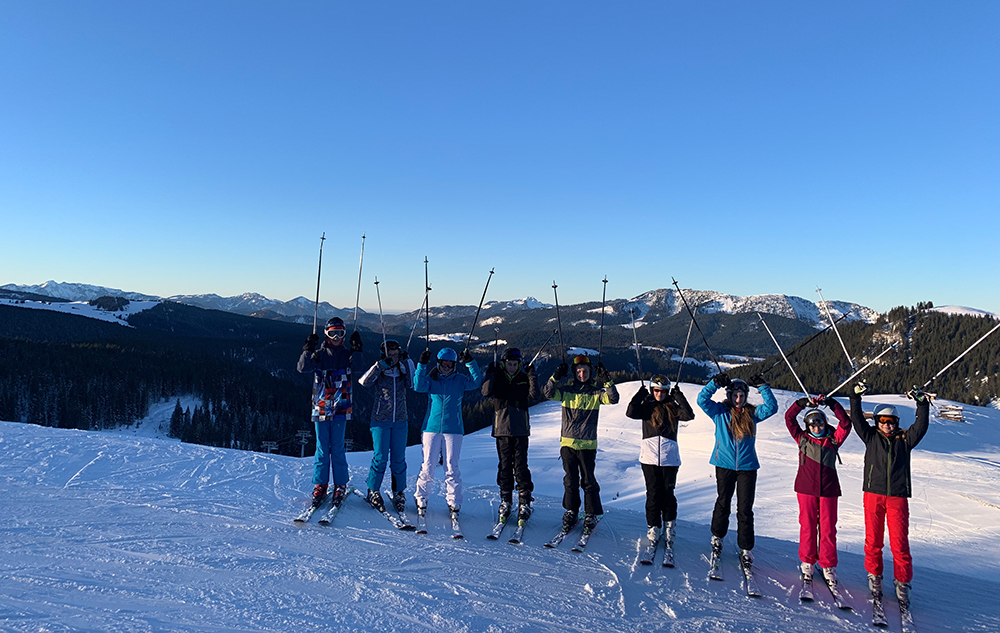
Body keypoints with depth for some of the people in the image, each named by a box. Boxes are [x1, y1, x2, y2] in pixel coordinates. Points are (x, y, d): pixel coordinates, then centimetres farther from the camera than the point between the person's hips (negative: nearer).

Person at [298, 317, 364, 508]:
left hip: (340, 408, -1)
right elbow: (302, 368, -8)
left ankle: (340, 486, 12)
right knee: (322, 448, 5)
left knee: (337, 448, 2)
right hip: (321, 407, 1)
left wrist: (357, 350, -17)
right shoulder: (319, 355, 5)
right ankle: (320, 485, 16)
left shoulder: (347, 354, 5)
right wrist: (308, 350, -18)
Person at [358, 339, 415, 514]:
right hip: (380, 421, -2)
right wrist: (380, 365, -27)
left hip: (400, 422, 2)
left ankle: (399, 492, 19)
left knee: (399, 459, 5)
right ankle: (373, 491, 15)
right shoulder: (378, 373, 0)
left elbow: (412, 384, -11)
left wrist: (407, 363, -12)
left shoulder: (402, 371, 7)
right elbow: (364, 381, -19)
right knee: (380, 458, -2)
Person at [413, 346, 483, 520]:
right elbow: (419, 387, -9)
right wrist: (422, 365, -17)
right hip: (431, 428, 0)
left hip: (453, 429, 0)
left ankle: (454, 503, 10)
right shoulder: (430, 379, 8)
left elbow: (476, 382, -4)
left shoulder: (460, 380, 10)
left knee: (452, 468, 0)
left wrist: (470, 362, -13)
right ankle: (421, 498, 19)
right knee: (428, 467, 1)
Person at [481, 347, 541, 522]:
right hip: (502, 428, 1)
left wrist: (533, 377, -18)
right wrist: (490, 374, -18)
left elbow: (535, 395, -9)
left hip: (520, 429, -1)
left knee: (520, 465, -2)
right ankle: (505, 500, 17)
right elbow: (486, 392, -10)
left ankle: (525, 502, 6)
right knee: (504, 465, 7)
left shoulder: (524, 379, 5)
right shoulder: (497, 378, 6)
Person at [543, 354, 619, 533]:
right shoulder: (567, 390, 3)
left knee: (588, 480, 3)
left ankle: (592, 514, 16)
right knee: (570, 480, 10)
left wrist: (607, 381, -24)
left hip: (588, 444, -1)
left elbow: (613, 399, -12)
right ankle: (571, 511, 25)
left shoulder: (596, 392, 2)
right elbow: (548, 393, -8)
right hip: (568, 442, 1)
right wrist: (556, 377, -21)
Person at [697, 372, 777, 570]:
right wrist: (716, 383, -15)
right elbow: (702, 399, -7)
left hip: (747, 466, 1)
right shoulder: (720, 412, 2)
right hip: (724, 465, -1)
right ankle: (717, 537, 33)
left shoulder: (752, 413, 8)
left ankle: (746, 549, 12)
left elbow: (772, 407, -1)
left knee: (745, 509, 2)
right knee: (723, 503, 12)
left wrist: (762, 387, -8)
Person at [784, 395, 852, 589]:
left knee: (828, 528, 3)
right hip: (806, 488, 0)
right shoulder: (802, 438, 7)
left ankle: (828, 566, 14)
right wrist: (802, 403, -8)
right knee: (808, 525, 4)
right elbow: (789, 418, 2)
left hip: (828, 489, 1)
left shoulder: (833, 440, 7)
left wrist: (832, 405, -9)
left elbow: (845, 423, -1)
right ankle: (807, 562, 17)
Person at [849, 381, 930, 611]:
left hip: (898, 497, 0)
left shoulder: (904, 439, 10)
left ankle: (902, 582, 11)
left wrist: (922, 404, -7)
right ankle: (874, 575, 19)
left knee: (900, 541, -1)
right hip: (873, 495, 0)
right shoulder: (871, 437, 8)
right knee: (873, 539, 5)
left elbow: (921, 426, 0)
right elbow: (857, 420, 0)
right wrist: (856, 396, -8)